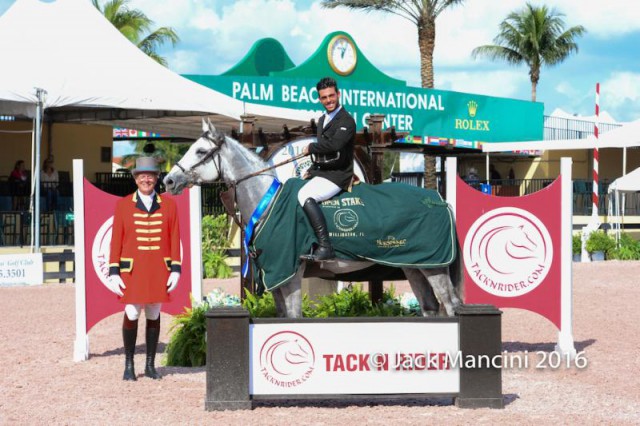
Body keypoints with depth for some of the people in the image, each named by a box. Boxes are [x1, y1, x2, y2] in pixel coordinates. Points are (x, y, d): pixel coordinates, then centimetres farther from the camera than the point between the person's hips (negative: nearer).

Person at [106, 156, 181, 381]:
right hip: (132, 270, -1)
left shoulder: (169, 205, 5)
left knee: (154, 315, 7)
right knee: (131, 314, -4)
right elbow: (116, 240, 1)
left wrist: (175, 269, -2)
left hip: (159, 270, 1)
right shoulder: (123, 204, 3)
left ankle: (150, 365, 15)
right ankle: (129, 365, 8)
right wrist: (114, 272, -4)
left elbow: (174, 239, 5)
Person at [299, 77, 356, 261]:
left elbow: (334, 145, -29)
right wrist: (311, 169, 13)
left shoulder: (347, 121, -12)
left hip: (336, 176, -10)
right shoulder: (323, 120, 17)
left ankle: (325, 247, -30)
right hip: (320, 172, 10)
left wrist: (311, 148, -16)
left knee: (306, 196, -29)